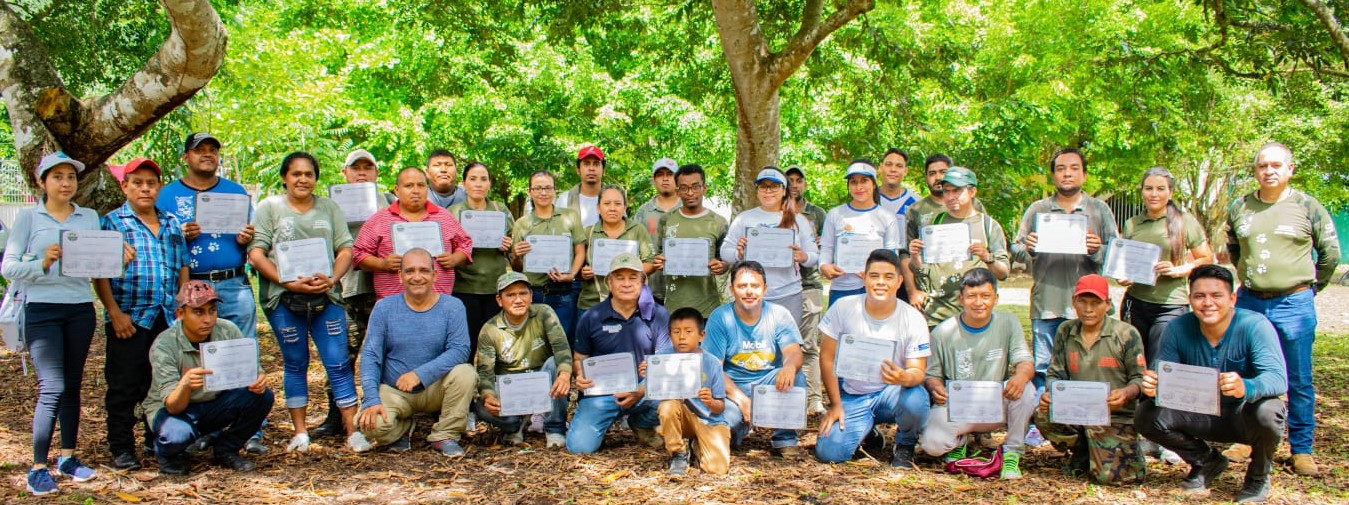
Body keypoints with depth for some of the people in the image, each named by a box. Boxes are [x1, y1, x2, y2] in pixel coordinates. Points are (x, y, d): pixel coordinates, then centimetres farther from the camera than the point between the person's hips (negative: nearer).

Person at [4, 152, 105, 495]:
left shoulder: (90, 217, 10)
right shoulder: (28, 217, 1)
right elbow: (8, 267, -4)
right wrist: (43, 263, -20)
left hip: (81, 308, 4)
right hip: (42, 309, -4)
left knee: (73, 385, 10)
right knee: (52, 387, -9)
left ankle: (68, 457, 21)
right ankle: (38, 468, -1)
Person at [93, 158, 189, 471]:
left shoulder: (172, 225, 15)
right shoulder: (112, 222, 0)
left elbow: (183, 269, 17)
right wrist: (115, 312, -13)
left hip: (168, 318, 5)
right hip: (130, 319, -4)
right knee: (124, 387, 0)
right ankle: (121, 449, 9)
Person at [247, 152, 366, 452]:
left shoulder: (329, 208, 13)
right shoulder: (269, 208, 6)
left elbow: (345, 249, 7)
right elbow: (256, 254, -4)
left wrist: (333, 278, -12)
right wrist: (289, 282, -16)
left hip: (325, 297, 1)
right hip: (283, 299, -1)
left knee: (338, 363, -3)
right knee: (295, 364, 8)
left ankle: (353, 431, -1)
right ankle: (300, 432, 16)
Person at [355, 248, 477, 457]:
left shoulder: (452, 306, -5)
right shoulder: (384, 308, -1)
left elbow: (460, 350, -17)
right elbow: (370, 355, -6)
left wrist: (421, 374, -29)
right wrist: (372, 399, -20)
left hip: (435, 389, 0)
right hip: (393, 391, 0)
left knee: (464, 372, -30)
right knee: (373, 424, -29)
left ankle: (445, 435, -8)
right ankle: (402, 429, 9)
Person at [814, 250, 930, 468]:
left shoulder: (913, 319, -12)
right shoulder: (843, 308, -11)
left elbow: (918, 371, -13)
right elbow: (827, 357, -4)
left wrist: (904, 378, -39)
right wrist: (835, 405, -5)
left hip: (892, 392, -1)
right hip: (852, 395, 1)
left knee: (916, 400, -36)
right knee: (828, 452, -19)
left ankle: (904, 445, 1)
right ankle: (866, 431, 19)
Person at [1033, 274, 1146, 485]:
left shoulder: (1126, 334, -5)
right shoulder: (1065, 332, 5)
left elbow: (1140, 379, -2)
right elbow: (1056, 374, 8)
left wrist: (1126, 393, -26)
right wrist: (1049, 393, -15)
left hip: (1116, 416, -3)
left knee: (1110, 475, -22)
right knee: (1043, 416, -28)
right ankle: (1083, 453, 5)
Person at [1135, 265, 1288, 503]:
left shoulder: (1255, 326, -22)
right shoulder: (1178, 329, -12)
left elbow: (1278, 378, -33)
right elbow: (1162, 376, -13)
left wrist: (1246, 388, -56)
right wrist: (1153, 385, -40)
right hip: (1202, 416, 3)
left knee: (1266, 412, -37)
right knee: (1146, 416, -19)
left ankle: (1259, 476, -2)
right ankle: (1206, 461, 11)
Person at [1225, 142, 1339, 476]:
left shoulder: (1307, 207, -2)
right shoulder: (1239, 208, 6)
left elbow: (1330, 253, 6)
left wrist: (1310, 287, 11)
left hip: (1294, 304, -3)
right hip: (1249, 301, 3)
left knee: (1299, 381, 3)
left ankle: (1302, 449, 12)